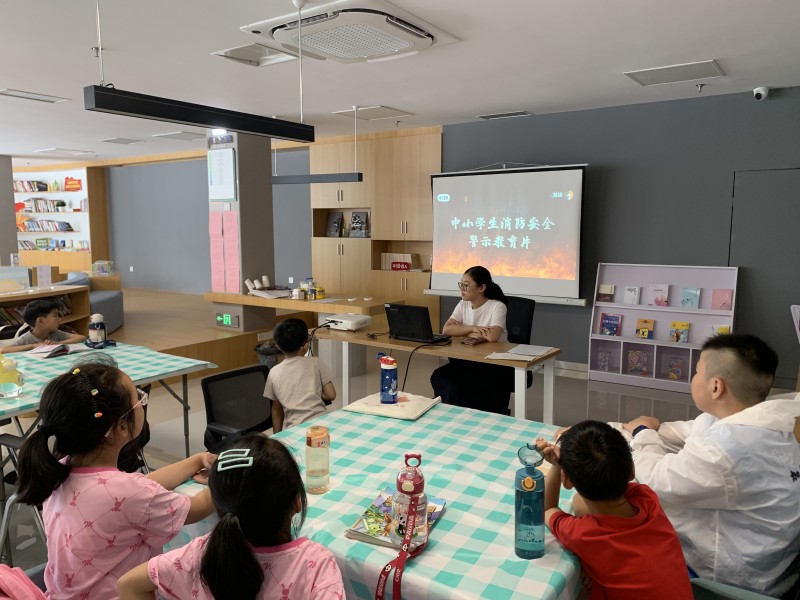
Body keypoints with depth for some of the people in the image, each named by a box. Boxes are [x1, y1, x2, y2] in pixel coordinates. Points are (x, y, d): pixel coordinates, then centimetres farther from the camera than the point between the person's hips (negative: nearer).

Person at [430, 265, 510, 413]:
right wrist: (473, 328, -18)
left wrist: (474, 333, -11)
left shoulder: (497, 306, -10)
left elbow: (492, 336, -28)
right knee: (439, 377, -20)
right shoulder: (463, 305, 7)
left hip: (495, 364, -6)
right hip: (468, 361, 6)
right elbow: (446, 330, -7)